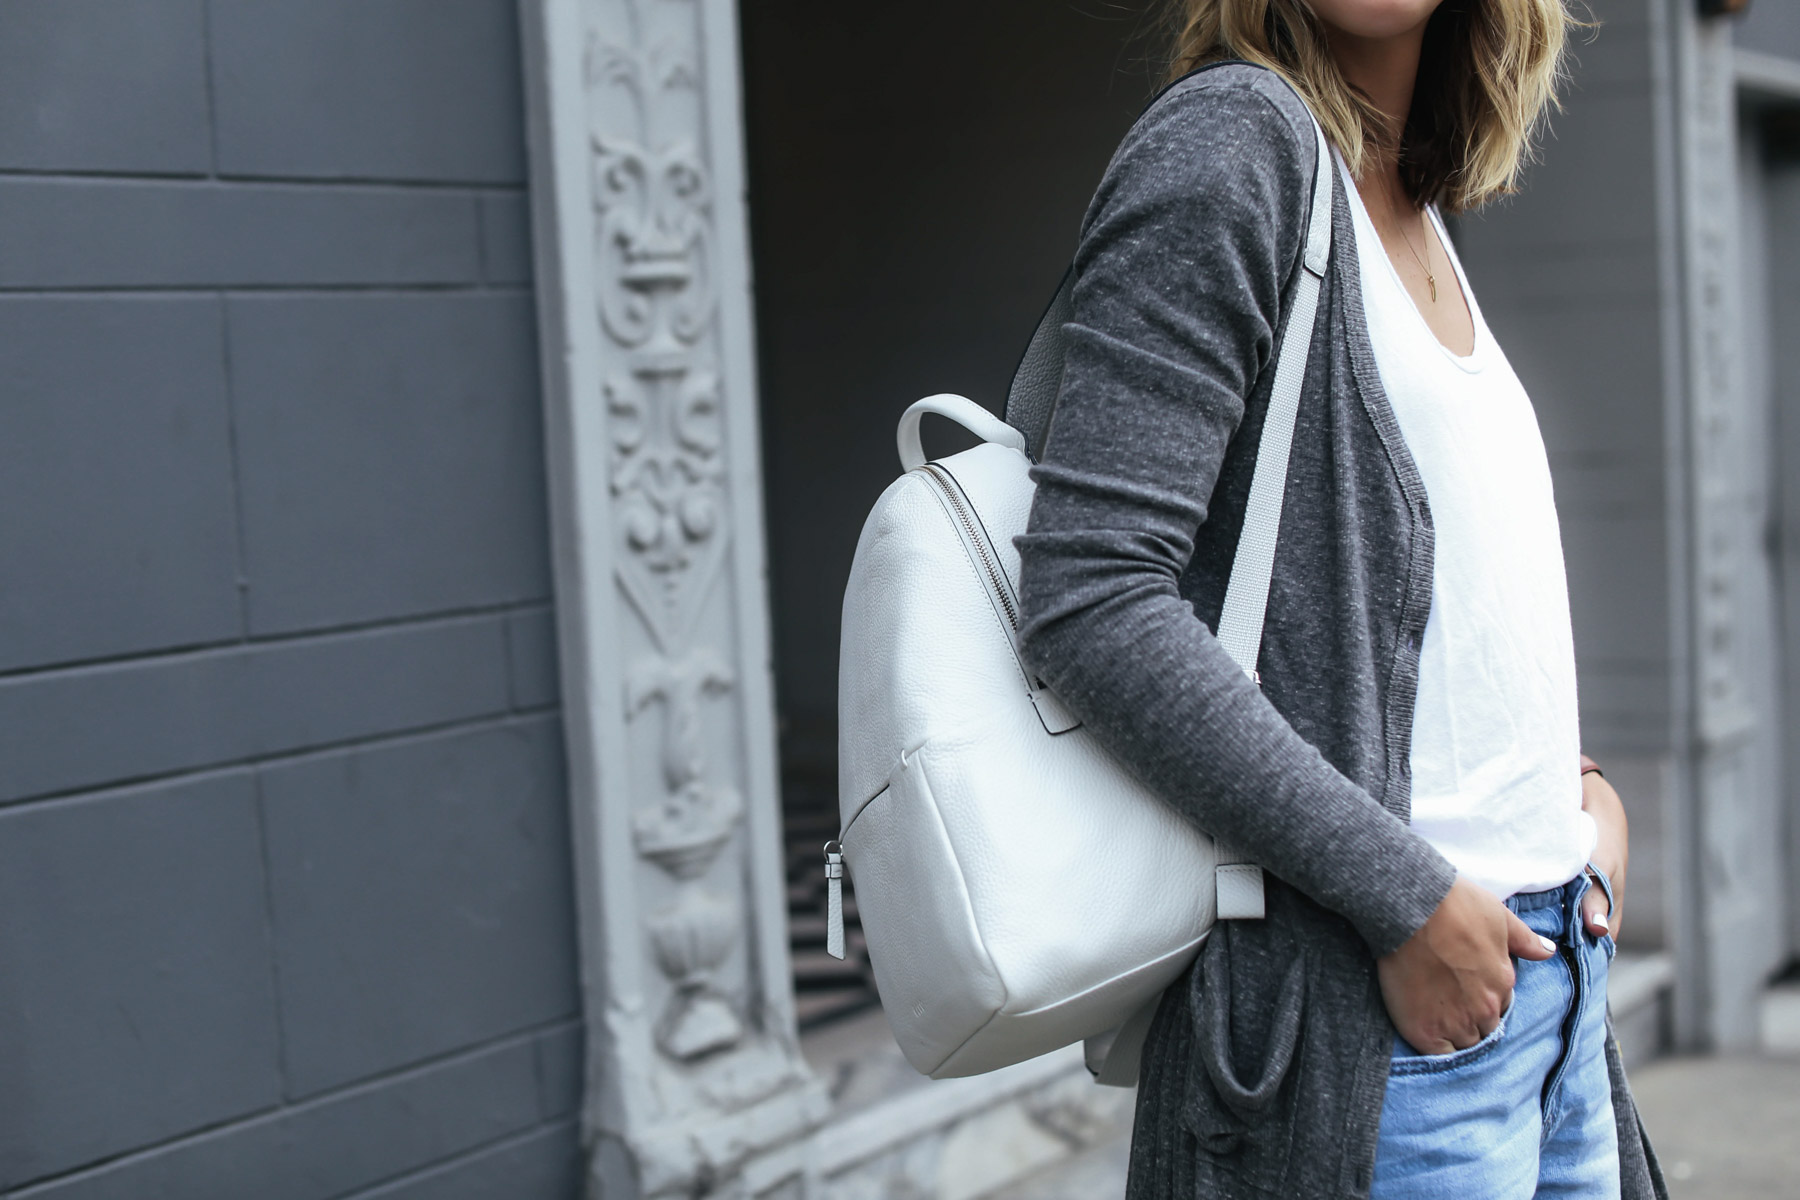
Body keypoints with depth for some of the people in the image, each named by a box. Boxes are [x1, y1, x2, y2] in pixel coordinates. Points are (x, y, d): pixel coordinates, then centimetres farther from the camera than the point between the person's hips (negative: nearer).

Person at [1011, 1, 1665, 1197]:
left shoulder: (1418, 205, 13)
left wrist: (1579, 782, 6)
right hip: (1369, 1013, -8)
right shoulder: (1233, 135, -11)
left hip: (1555, 962, 8)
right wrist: (1402, 892, -19)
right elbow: (1088, 595, -21)